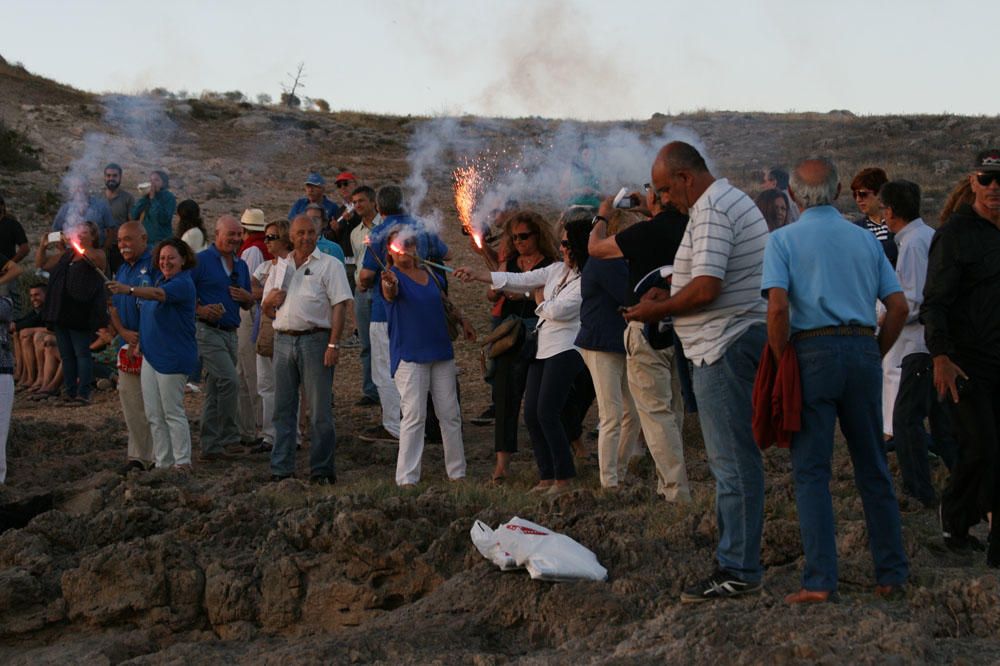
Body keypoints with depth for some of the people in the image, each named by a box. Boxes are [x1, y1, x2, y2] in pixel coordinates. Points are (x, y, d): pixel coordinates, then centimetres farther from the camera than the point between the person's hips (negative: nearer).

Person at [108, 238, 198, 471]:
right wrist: (141, 341, 15)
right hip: (151, 355, 9)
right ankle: (162, 462, 16)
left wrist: (129, 290, -49)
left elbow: (159, 294, -35)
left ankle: (182, 461, 5)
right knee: (154, 415, 10)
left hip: (172, 358, -9)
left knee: (173, 412, -3)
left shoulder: (183, 284, -15)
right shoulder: (161, 279, 14)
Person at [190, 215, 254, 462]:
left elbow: (248, 304, 23)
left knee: (214, 392, 11)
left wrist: (246, 298, 0)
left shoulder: (241, 265, 15)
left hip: (230, 333, 7)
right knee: (229, 381, -18)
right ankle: (228, 435, -9)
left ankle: (210, 447, 16)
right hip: (207, 331, -7)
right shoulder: (201, 260, -6)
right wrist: (200, 310, -20)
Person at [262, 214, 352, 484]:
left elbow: (339, 306, -5)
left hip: (315, 339, -5)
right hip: (283, 340, 5)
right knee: (283, 408, 6)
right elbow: (266, 308, 23)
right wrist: (269, 301, -2)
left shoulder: (329, 265, 2)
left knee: (319, 409, -3)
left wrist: (333, 344, -14)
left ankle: (321, 469, 3)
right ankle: (280, 469, 12)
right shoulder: (280, 267, 18)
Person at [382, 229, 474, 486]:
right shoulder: (393, 277, -8)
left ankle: (457, 471, 20)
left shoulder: (430, 274, 11)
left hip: (441, 352, 6)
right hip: (409, 356, -6)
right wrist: (389, 285, -54)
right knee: (414, 416, -11)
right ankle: (406, 477, -8)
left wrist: (463, 321, 19)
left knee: (450, 414, 9)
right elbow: (391, 294, -32)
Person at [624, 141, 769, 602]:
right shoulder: (733, 201, 19)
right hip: (740, 339, 11)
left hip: (727, 346, -11)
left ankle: (738, 571, -5)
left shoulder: (711, 211, -15)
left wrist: (657, 310, -9)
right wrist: (670, 296, 16)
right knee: (731, 457, 14)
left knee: (732, 460, -8)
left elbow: (706, 288, -23)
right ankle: (736, 557, 19)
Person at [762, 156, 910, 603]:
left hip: (813, 352, -3)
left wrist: (783, 364, -3)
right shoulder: (865, 240, 11)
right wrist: (875, 355, 13)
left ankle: (820, 581, -4)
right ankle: (891, 574, 15)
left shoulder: (784, 240, 0)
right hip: (863, 350, 3)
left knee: (811, 470, 0)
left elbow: (778, 307, -14)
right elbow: (898, 305, 5)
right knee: (873, 469, 11)